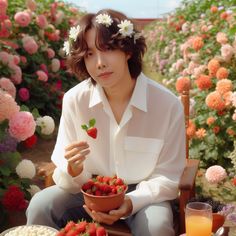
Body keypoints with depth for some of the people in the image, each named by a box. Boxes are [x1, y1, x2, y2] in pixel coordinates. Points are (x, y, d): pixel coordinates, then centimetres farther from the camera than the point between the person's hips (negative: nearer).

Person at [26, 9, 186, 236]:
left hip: (143, 195, -1)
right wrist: (73, 170, -30)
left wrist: (131, 202, -27)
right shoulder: (74, 100, -13)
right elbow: (67, 180, -6)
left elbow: (167, 177, -9)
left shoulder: (168, 105, -18)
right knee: (40, 205, -23)